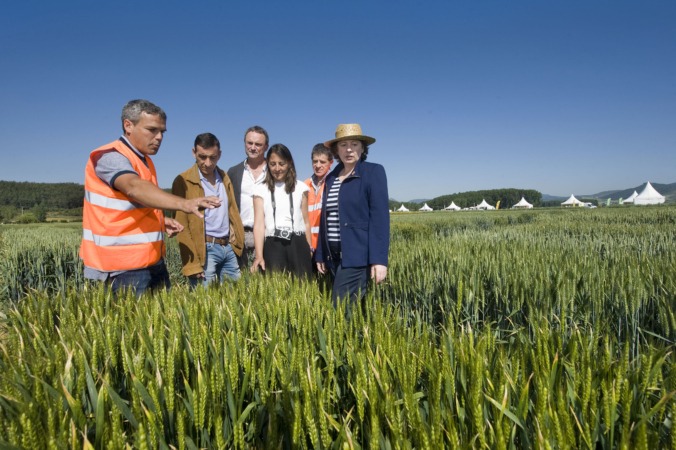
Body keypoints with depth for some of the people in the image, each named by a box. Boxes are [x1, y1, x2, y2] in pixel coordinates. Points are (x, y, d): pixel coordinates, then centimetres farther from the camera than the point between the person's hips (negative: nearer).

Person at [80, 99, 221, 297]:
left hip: (152, 260, 9)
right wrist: (183, 203, -52)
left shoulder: (145, 160, 13)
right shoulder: (110, 156, -15)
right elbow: (134, 187, -37)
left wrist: (160, 220, 8)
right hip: (123, 265, -9)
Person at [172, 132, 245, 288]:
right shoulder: (183, 181, -6)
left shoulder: (224, 178, 13)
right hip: (205, 249, -6)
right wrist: (193, 263, -16)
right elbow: (182, 226, -10)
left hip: (229, 247, 6)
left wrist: (238, 240, 10)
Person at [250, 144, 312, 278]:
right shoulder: (261, 190, 7)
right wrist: (259, 255, -13)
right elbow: (259, 224, -2)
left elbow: (306, 221, 13)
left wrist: (309, 249, 11)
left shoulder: (300, 187, 10)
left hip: (298, 244, 1)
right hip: (273, 246, -1)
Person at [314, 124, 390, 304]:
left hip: (358, 255, -6)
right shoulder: (331, 177, 14)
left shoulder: (374, 172, -3)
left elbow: (380, 217, -12)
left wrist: (379, 259, -19)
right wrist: (320, 255, 14)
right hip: (335, 255, 6)